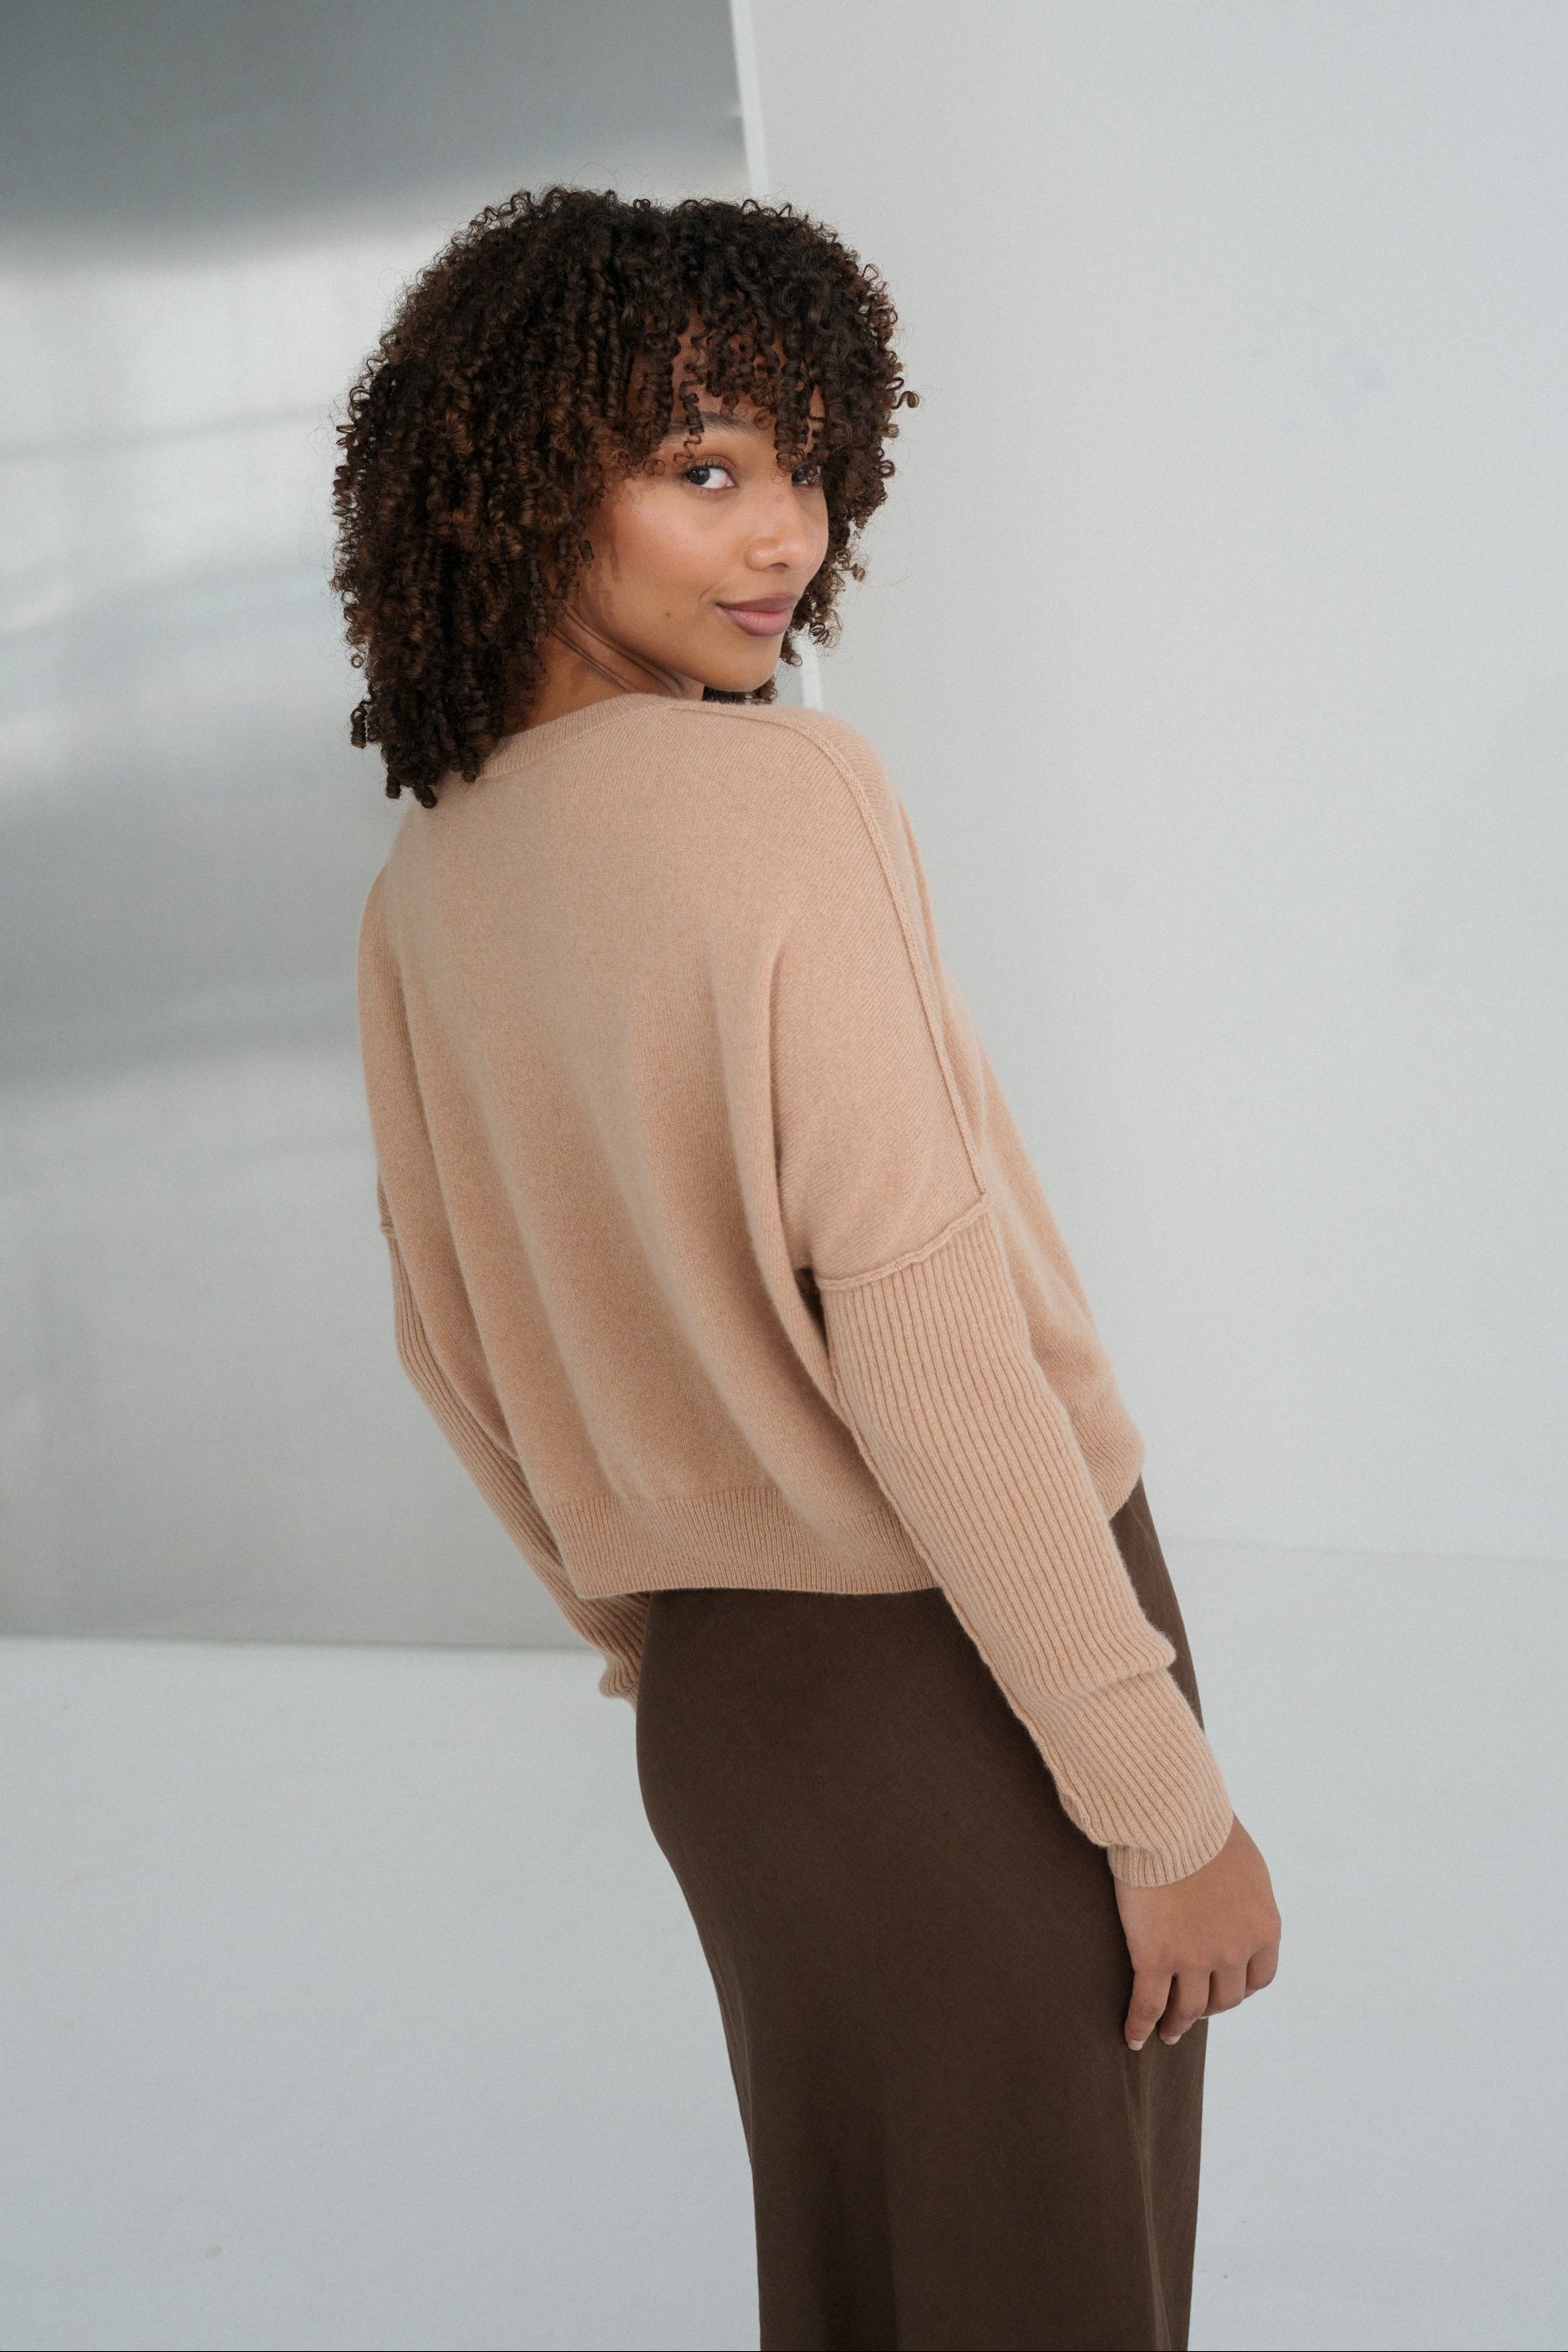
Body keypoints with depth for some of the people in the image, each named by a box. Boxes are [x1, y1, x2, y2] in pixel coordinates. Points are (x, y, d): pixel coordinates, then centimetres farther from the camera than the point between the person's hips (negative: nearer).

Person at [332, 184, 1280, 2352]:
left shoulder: (423, 892, 2)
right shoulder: (781, 793, -20)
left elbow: (454, 1346, 10)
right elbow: (917, 1321, -24)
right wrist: (1165, 1793, -17)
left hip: (719, 1707, 7)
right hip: (960, 1685, -6)